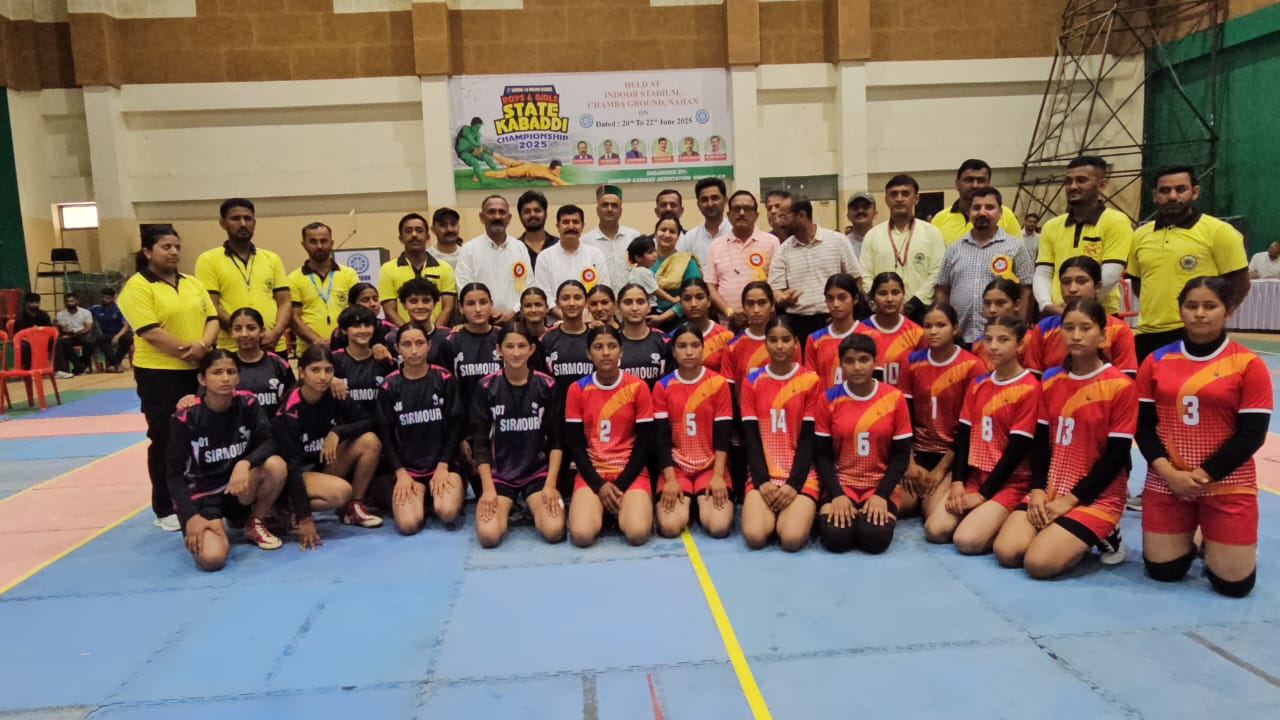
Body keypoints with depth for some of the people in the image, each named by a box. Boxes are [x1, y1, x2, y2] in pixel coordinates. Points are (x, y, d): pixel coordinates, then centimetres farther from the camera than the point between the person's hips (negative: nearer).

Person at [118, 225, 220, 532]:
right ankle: (165, 509, 14)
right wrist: (187, 352, -16)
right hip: (160, 374, -6)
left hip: (198, 371, 6)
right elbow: (151, 333, -18)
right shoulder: (137, 286, -8)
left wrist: (203, 345, -14)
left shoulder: (192, 283, 12)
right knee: (165, 441, 2)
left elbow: (211, 318, 5)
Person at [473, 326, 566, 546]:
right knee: (488, 535, -22)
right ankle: (509, 507, 13)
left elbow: (556, 439, -2)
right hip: (499, 473, 0)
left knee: (554, 531, -22)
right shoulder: (486, 386, -5)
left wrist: (550, 484, -11)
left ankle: (531, 507, 13)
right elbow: (480, 442, -3)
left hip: (538, 472, 0)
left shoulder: (547, 385, -4)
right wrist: (488, 488, -12)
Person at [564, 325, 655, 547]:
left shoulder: (638, 387, -3)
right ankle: (600, 509, 9)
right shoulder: (577, 390, 0)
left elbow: (645, 443, -3)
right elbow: (574, 444, 0)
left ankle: (629, 506, 8)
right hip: (591, 473, 1)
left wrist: (620, 484, -10)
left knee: (637, 533, -25)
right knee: (582, 535, -23)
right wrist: (599, 484, -11)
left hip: (630, 472, -1)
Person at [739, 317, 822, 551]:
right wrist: (762, 481, -12)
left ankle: (801, 512, 7)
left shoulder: (811, 380, 0)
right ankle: (773, 514, 8)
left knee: (792, 538, -24)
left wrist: (794, 484, -13)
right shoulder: (752, 381, 5)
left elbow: (808, 438, -3)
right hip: (763, 475, 1)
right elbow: (750, 437, 1)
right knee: (754, 536, -23)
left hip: (801, 475, -1)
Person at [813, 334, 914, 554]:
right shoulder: (829, 399, -2)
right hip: (841, 485, 0)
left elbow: (901, 454, -1)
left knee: (875, 538, -25)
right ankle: (831, 510, 10)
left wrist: (881, 494, -13)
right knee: (835, 537, -25)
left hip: (880, 487, 0)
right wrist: (837, 495, -14)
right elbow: (821, 454, -1)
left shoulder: (894, 398, -2)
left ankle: (879, 510, 9)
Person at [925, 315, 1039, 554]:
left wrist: (982, 494, -14)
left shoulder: (1029, 388, -11)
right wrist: (957, 482, -7)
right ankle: (979, 515, 13)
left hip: (1010, 480, -6)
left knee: (967, 540, -23)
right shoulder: (978, 384, 10)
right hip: (974, 474, 6)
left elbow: (1017, 448, -14)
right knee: (935, 530, -12)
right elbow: (963, 436, 6)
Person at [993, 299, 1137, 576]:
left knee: (1038, 563, -21)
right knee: (1005, 552, -14)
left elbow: (1116, 455, -11)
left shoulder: (1121, 385, -9)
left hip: (1097, 495, -5)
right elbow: (1041, 441, 7)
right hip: (1050, 488, 5)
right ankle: (1058, 531, 12)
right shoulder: (1050, 379, 8)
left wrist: (1072, 499, -15)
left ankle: (1104, 536, 5)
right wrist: (1038, 489, -8)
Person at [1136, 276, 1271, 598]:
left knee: (1233, 583, -2)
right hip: (1166, 482, 2)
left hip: (1227, 484, -2)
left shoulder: (1248, 364, -5)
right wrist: (1167, 471, -12)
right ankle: (1189, 538, 35)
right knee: (1162, 571, 4)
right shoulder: (1156, 361, 3)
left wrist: (1204, 474, -13)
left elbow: (1252, 434, -7)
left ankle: (1212, 542, 30)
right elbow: (1142, 424, 2)